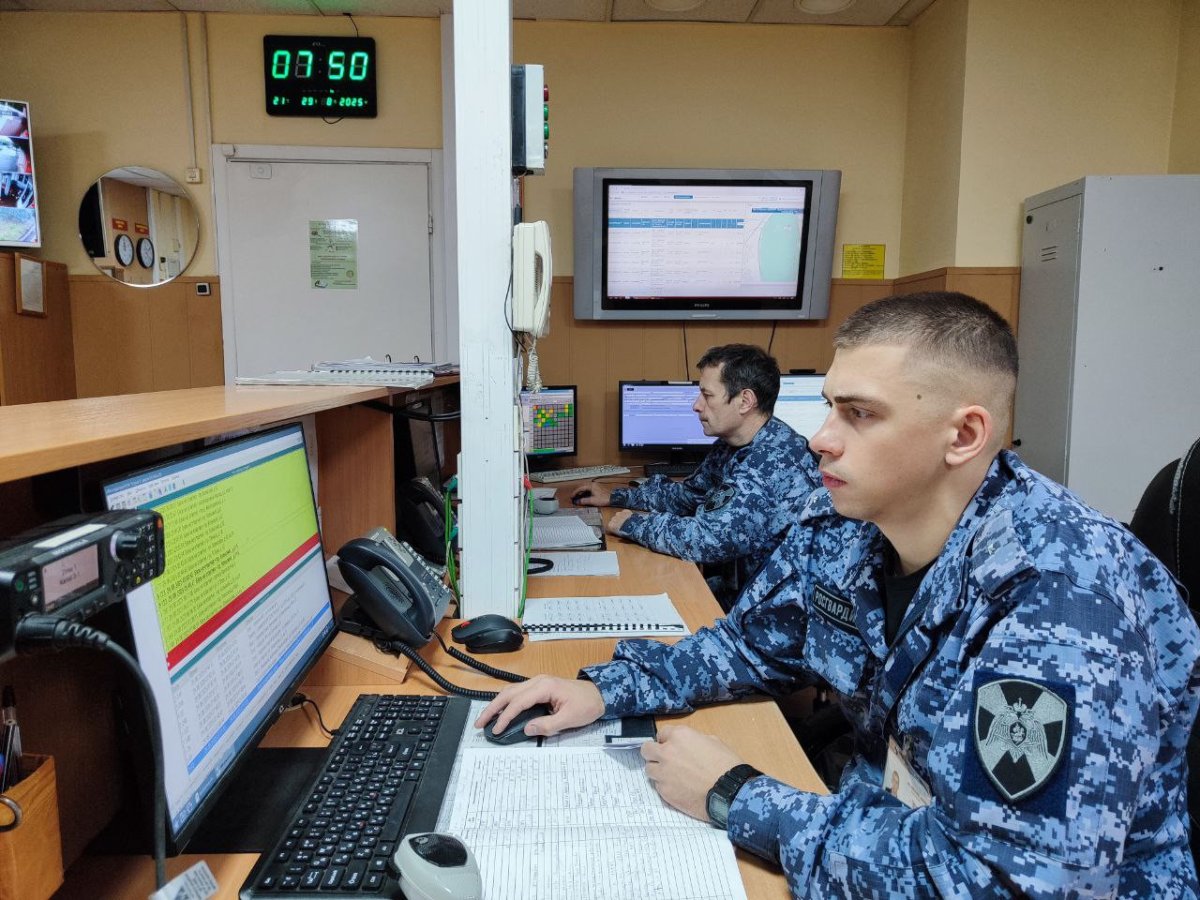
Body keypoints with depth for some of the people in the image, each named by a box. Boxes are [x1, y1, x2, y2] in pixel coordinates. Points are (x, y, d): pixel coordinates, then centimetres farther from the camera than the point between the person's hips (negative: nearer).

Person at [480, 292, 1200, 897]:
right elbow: (754, 644, 7)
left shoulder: (1065, 592, -28)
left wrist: (734, 799, -24)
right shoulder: (842, 525, -8)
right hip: (882, 833, 5)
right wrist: (605, 690, -6)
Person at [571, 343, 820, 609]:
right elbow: (689, 493, 21)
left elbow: (711, 539, -32)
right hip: (729, 585, 8)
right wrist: (616, 497, 18)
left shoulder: (779, 460, -27)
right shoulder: (731, 446, 3)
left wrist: (634, 523, -17)